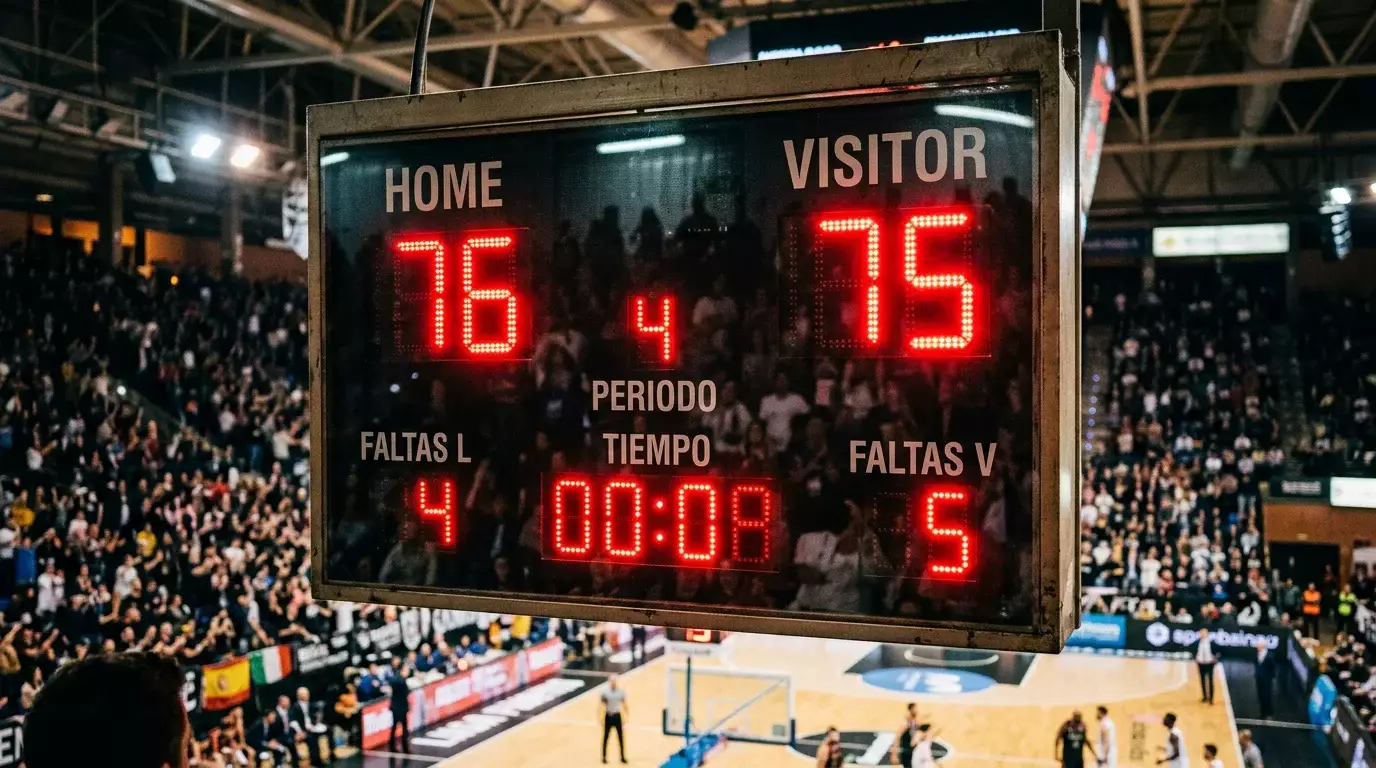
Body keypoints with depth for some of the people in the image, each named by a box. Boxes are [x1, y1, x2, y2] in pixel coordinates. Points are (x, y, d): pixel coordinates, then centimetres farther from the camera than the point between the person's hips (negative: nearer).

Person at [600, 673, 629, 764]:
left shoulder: (621, 692, -2)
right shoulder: (605, 692, -7)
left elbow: (624, 705, 5)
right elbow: (602, 705, -5)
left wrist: (626, 717, 4)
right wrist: (601, 718, -9)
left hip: (617, 716, 1)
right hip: (608, 716, -1)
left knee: (621, 737, 3)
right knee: (606, 737, 6)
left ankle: (623, 757, 13)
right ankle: (604, 757, 17)